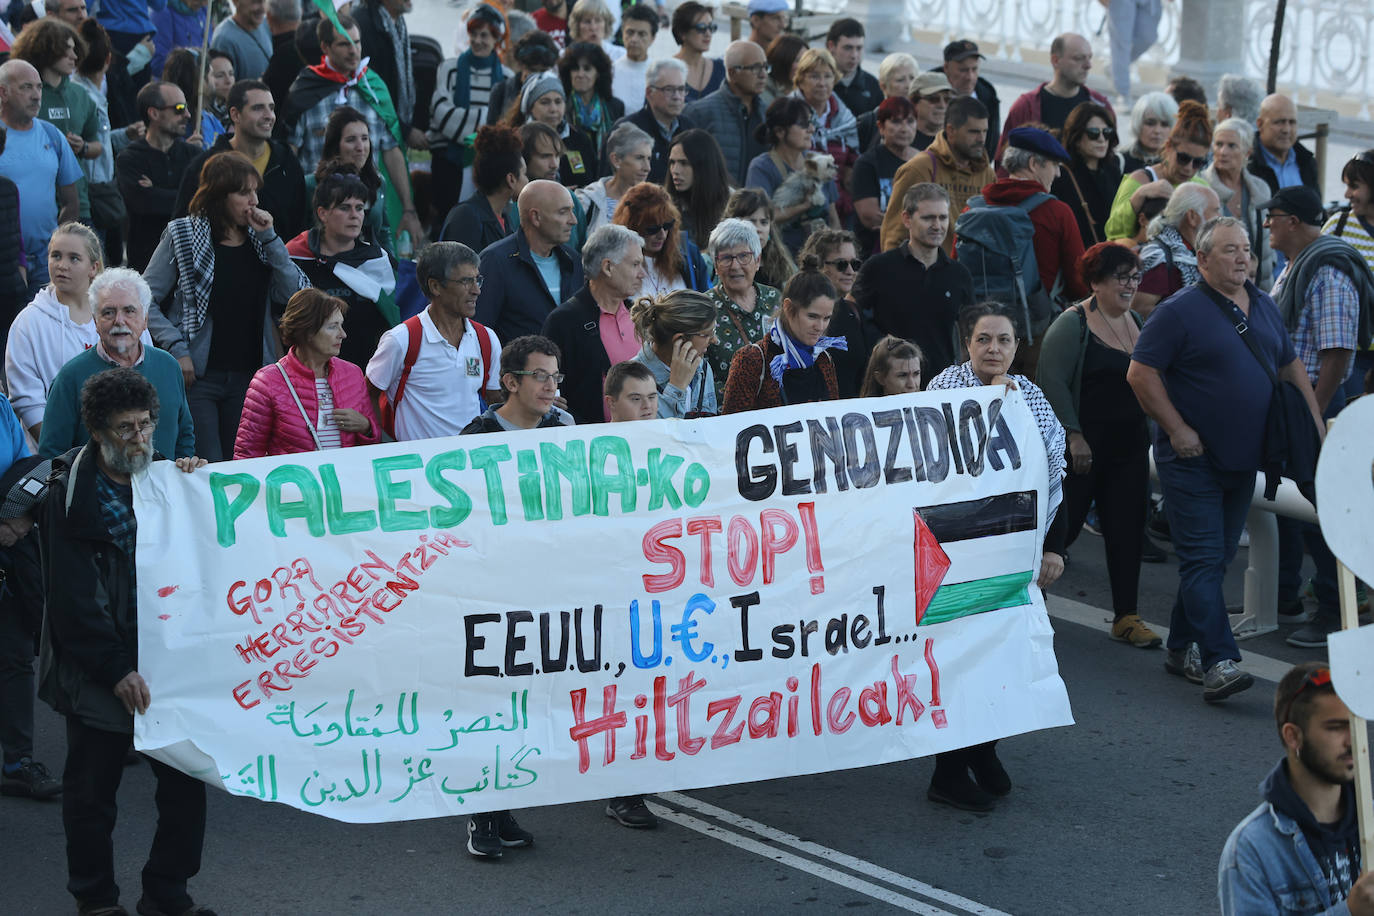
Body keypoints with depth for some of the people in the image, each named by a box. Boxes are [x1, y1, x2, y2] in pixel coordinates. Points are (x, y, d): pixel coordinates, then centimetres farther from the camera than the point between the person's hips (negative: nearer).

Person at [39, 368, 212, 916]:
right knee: (91, 793, 8)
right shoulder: (71, 495, -8)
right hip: (94, 674, -3)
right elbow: (72, 599, -12)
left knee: (187, 785, 3)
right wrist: (117, 670, -17)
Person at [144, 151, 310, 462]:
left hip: (249, 376, 4)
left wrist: (269, 238, -7)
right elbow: (146, 300, -3)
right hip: (197, 377, -4)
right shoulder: (183, 235, -2)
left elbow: (295, 293, -2)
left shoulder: (259, 239, 10)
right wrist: (176, 350, -13)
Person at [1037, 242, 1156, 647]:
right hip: (1083, 447, -7)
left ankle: (1126, 616, 9)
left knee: (1127, 530, 4)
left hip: (1129, 447, 7)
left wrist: (1151, 434, 15)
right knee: (1064, 524, -1)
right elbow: (1052, 382, -15)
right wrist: (1074, 435, -19)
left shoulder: (1137, 323, 13)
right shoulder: (1072, 325, -9)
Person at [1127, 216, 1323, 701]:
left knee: (1218, 557, 12)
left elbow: (1291, 366, 21)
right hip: (1192, 458, -7)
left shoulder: (1264, 307, 11)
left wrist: (1316, 423, 11)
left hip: (1243, 460, 7)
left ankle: (1182, 648, 23)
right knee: (1203, 559, -10)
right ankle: (1218, 662, -15)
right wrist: (1178, 430, -16)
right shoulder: (1180, 311, -10)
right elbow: (1140, 374, -13)